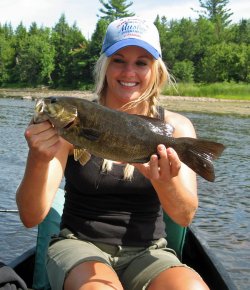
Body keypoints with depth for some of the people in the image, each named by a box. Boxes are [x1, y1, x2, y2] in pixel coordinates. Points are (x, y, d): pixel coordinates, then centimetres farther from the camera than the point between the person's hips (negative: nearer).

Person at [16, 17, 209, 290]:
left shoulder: (175, 126, -1)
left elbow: (185, 215, -12)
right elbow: (31, 218, -12)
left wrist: (166, 182, -35)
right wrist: (38, 161, -32)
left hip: (148, 252, 3)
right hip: (79, 245, -2)